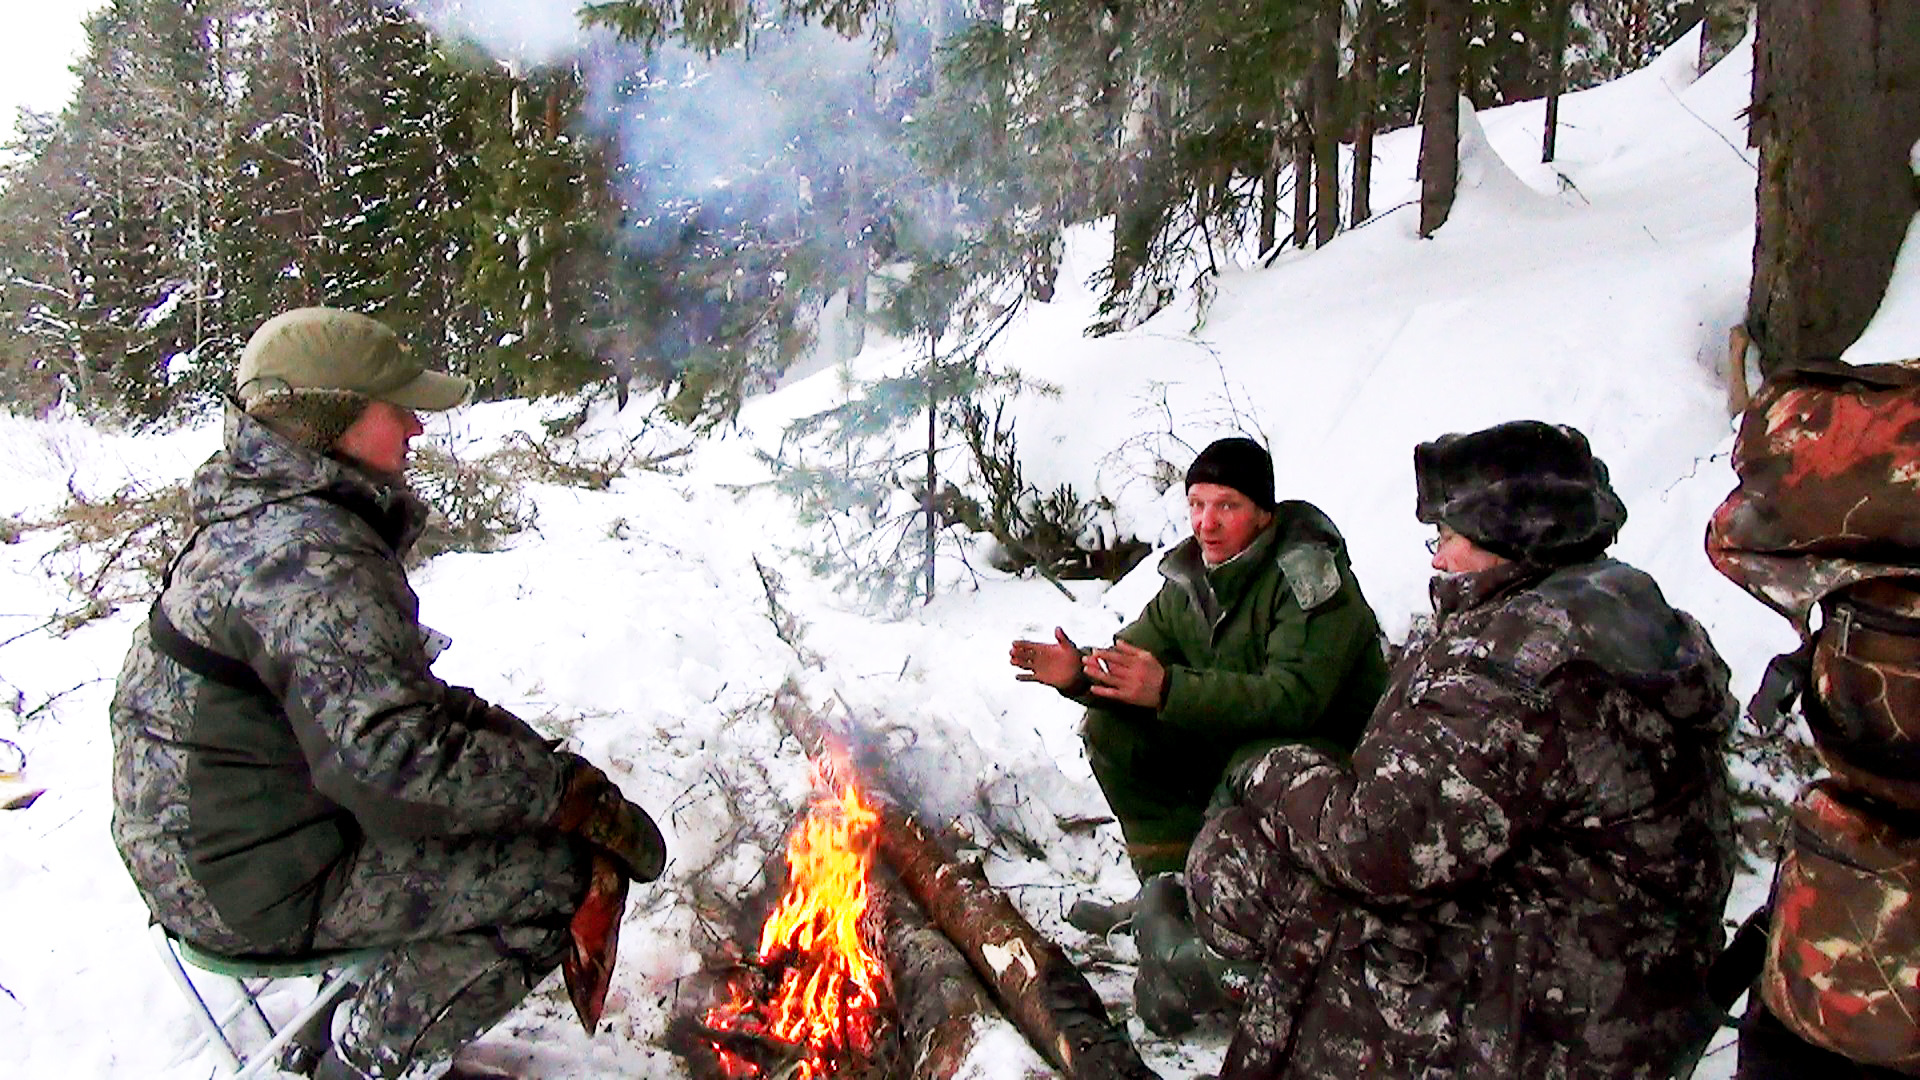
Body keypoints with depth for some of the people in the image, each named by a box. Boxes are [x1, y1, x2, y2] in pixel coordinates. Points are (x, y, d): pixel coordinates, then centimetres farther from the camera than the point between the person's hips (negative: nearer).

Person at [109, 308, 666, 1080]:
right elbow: (395, 750, -34)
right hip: (254, 884, -10)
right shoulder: (311, 559, -26)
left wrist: (503, 731, 5)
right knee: (559, 872, -14)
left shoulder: (269, 518, 9)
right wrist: (580, 796, -25)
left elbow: (371, 694, 16)